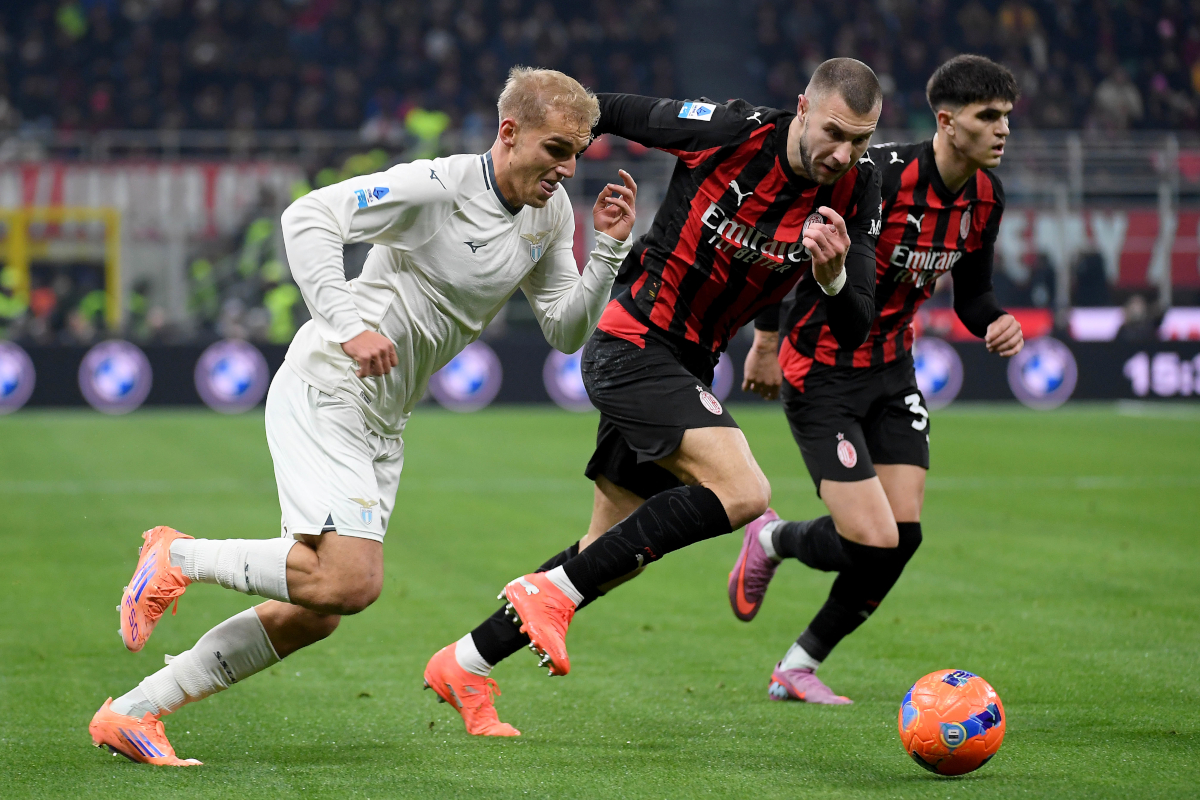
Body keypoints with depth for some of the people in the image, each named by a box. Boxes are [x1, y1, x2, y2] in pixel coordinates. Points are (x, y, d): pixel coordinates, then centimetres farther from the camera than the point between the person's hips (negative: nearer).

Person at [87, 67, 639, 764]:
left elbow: (567, 331, 10)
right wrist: (351, 325, -32)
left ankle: (132, 714, 12)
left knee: (314, 616, 4)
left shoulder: (550, 213, 6)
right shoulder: (438, 186, -18)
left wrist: (609, 250, -6)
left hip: (382, 425, 9)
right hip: (325, 392, -9)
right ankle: (178, 559, -4)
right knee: (351, 583, -25)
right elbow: (309, 217, -23)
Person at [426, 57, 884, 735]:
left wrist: (833, 276, -29)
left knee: (617, 554, 11)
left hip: (686, 368, 7)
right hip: (633, 342, -7)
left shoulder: (855, 195, -6)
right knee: (742, 492, -25)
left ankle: (463, 665, 25)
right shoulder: (731, 131, -18)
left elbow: (853, 332, -8)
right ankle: (552, 590, -15)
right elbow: (611, 113, -2)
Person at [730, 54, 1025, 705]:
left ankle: (798, 667, 16)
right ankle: (772, 540, 20)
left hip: (891, 370, 7)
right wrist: (766, 342, -10)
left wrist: (995, 323, -10)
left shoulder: (985, 197, -1)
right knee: (873, 542, -15)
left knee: (904, 534, -3)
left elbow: (971, 290, 13)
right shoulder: (880, 177, -25)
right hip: (822, 375, -7)